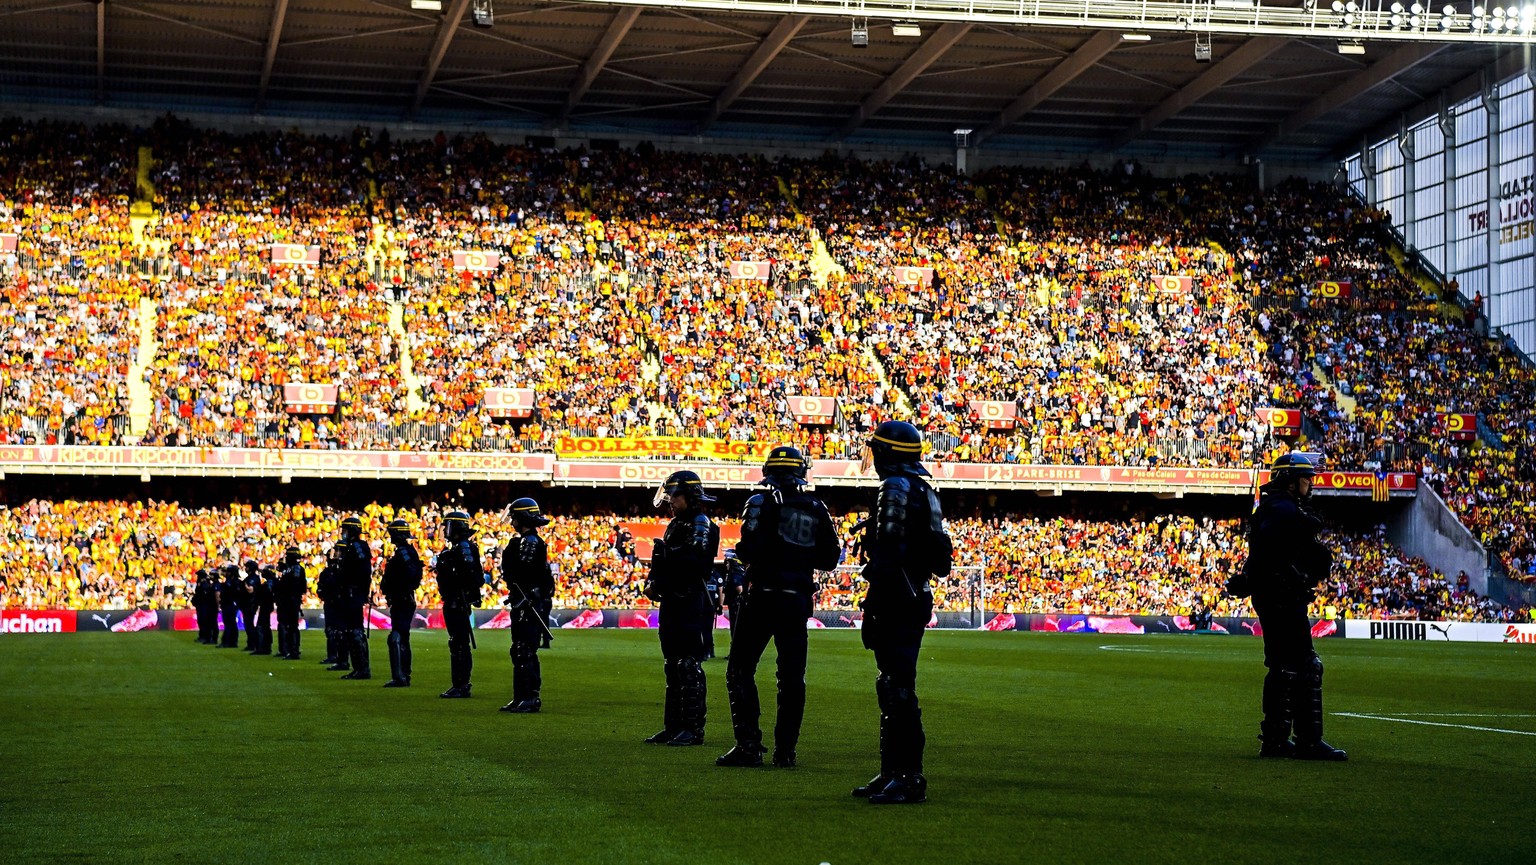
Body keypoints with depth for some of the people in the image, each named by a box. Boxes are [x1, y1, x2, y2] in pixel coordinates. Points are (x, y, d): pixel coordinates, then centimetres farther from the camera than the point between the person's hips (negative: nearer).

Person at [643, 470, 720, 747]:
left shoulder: (701, 524, -8)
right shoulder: (675, 525, 21)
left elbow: (694, 563, -21)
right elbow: (663, 563, 24)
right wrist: (653, 583, 6)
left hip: (691, 603, -10)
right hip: (670, 603, 10)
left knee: (689, 666, -10)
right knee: (673, 666, 12)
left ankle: (694, 729, -9)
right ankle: (674, 726, 18)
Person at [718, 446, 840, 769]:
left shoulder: (762, 504, -7)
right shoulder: (817, 510, 8)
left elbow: (750, 551, -16)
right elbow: (829, 559, 10)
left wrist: (741, 552, 6)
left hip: (764, 596, -5)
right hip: (798, 600, 5)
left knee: (740, 670, 3)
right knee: (792, 676, 9)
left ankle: (749, 745, -5)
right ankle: (785, 750, 9)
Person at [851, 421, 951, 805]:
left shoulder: (896, 489, -12)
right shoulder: (924, 491, 18)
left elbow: (888, 555, -19)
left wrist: (873, 609, -19)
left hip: (896, 600, -10)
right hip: (917, 597, 10)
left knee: (898, 689, -9)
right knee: (894, 688, 16)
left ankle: (909, 778, -9)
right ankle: (893, 772, 22)